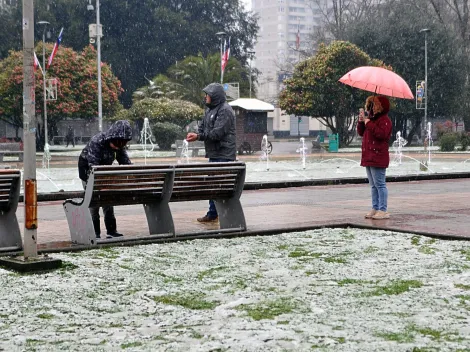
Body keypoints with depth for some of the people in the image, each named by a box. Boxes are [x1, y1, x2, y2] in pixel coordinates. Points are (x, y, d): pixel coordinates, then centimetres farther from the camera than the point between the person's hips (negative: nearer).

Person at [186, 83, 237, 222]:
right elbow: (203, 127, 16)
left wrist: (198, 136, -21)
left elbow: (217, 132, -21)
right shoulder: (210, 109, 17)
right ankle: (213, 213, 22)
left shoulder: (225, 110, -13)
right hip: (214, 154, 10)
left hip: (224, 155, -10)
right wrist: (195, 134, -6)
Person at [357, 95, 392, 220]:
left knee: (380, 184, -9)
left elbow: (381, 134, -26)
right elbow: (361, 132, 22)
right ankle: (375, 208, 18)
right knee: (373, 185, 13)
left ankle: (383, 210, -8)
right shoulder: (372, 119, 21)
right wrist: (361, 121, 5)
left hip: (378, 157, -10)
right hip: (368, 157, 10)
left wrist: (368, 122, -22)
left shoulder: (384, 120, -10)